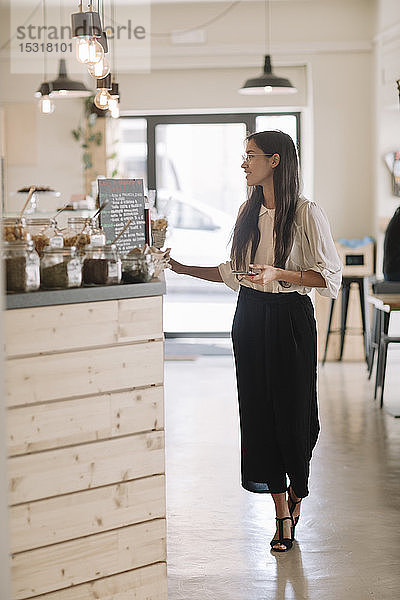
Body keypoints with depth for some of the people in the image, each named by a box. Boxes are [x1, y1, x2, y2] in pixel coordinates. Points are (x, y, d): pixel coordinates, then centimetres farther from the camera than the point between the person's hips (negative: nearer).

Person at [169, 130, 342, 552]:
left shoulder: (307, 214, -9)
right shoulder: (249, 212, 10)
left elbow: (329, 276, -11)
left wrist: (279, 273, -21)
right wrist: (182, 268, 14)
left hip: (290, 319, -6)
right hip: (250, 316, 6)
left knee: (292, 413, 0)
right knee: (259, 412, 3)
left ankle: (297, 492, 30)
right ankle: (283, 517, 12)